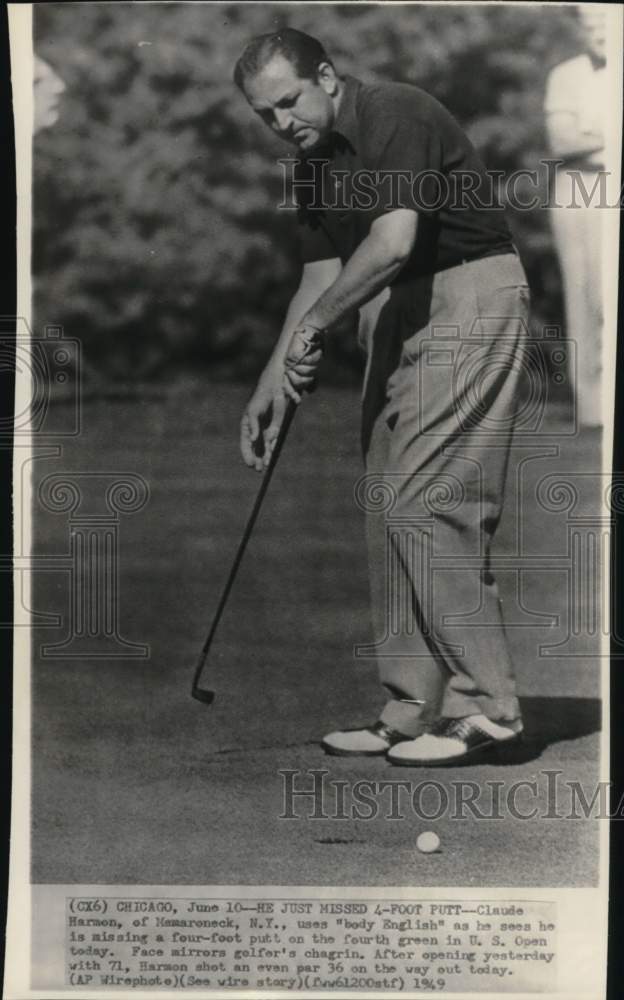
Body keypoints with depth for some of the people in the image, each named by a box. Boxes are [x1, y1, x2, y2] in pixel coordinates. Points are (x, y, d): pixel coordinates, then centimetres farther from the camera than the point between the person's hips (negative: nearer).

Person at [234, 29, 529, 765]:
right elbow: (319, 277, 16)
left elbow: (393, 242, -28)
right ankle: (414, 710, 12)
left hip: (468, 299, -9)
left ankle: (486, 706, -7)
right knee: (388, 513, 6)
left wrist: (311, 327, -19)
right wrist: (272, 386, 10)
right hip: (394, 319, 9)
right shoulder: (314, 167, 12)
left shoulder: (397, 116, -15)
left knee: (428, 502, -14)